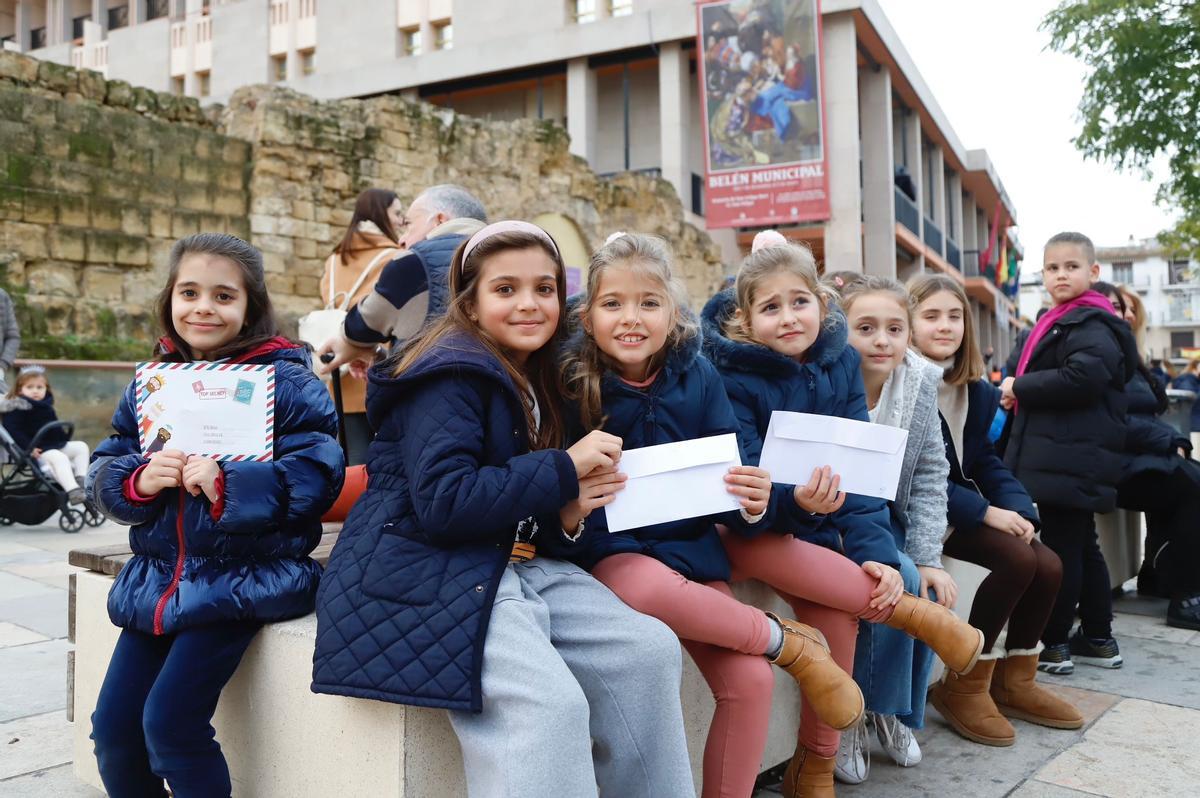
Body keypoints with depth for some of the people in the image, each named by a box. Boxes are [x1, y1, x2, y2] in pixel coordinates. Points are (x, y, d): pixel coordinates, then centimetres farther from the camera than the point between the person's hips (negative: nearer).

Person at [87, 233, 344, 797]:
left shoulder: (286, 381, -10)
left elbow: (317, 471, -18)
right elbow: (103, 472, 10)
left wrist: (228, 487, -29)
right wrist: (138, 481, -13)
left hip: (245, 576, -6)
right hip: (155, 577, 6)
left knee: (170, 722, -12)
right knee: (112, 725, 8)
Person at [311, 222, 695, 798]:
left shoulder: (536, 381, 16)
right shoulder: (451, 374, -12)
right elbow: (441, 503, -23)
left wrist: (564, 508, -1)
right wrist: (563, 470, -17)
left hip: (517, 563, 9)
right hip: (424, 572, -8)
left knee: (650, 650, -5)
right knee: (552, 700, -29)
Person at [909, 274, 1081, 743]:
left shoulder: (976, 390, 10)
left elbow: (984, 461, 11)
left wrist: (1019, 507, -9)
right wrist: (986, 511, -23)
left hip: (962, 504, 8)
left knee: (1049, 565, -7)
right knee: (1017, 559, -23)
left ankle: (1014, 681, 12)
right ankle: (964, 685, -9)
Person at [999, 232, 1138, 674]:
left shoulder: (1092, 325, -11)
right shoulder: (1058, 322, 21)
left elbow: (1083, 378, -26)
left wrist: (1020, 387, -16)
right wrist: (1017, 393, 12)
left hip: (1073, 460, -10)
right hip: (1059, 455, 11)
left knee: (1062, 548, -5)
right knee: (1082, 547, 15)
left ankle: (1054, 646, 4)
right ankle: (1099, 640, 25)